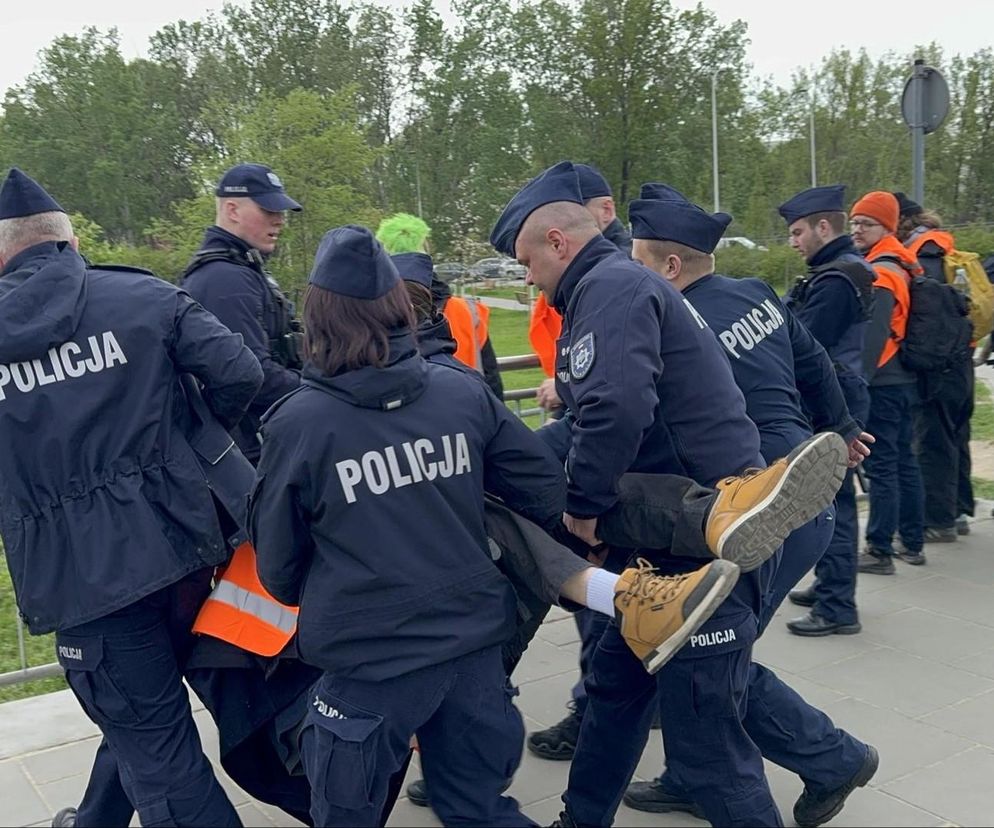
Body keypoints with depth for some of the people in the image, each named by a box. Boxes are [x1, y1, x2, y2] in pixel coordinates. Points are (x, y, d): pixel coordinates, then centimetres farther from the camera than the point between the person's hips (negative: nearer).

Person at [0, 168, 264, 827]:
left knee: (156, 751, 10)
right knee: (142, 715, 29)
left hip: (78, 572, -1)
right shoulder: (145, 295, 0)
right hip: (178, 545, 2)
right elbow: (240, 373, -7)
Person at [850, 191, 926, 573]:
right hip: (906, 382, 10)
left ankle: (879, 552, -1)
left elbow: (871, 339, -22)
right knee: (904, 461, 15)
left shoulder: (878, 276, -16)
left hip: (882, 385, -10)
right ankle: (912, 543, 23)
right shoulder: (902, 269, 14)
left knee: (881, 467, -5)